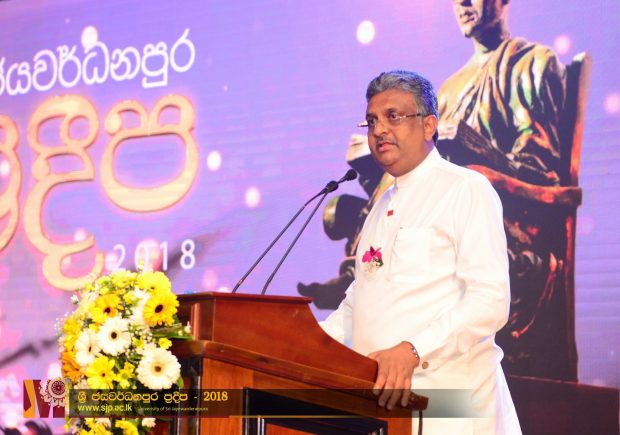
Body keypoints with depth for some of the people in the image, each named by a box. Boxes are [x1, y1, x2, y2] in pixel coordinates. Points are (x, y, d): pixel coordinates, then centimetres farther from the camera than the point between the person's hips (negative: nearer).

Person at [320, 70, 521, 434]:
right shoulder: (384, 204, 18)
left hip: (445, 399, -7)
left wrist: (413, 350, -27)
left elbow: (490, 300, -16)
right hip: (380, 392, 7)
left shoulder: (466, 189, -6)